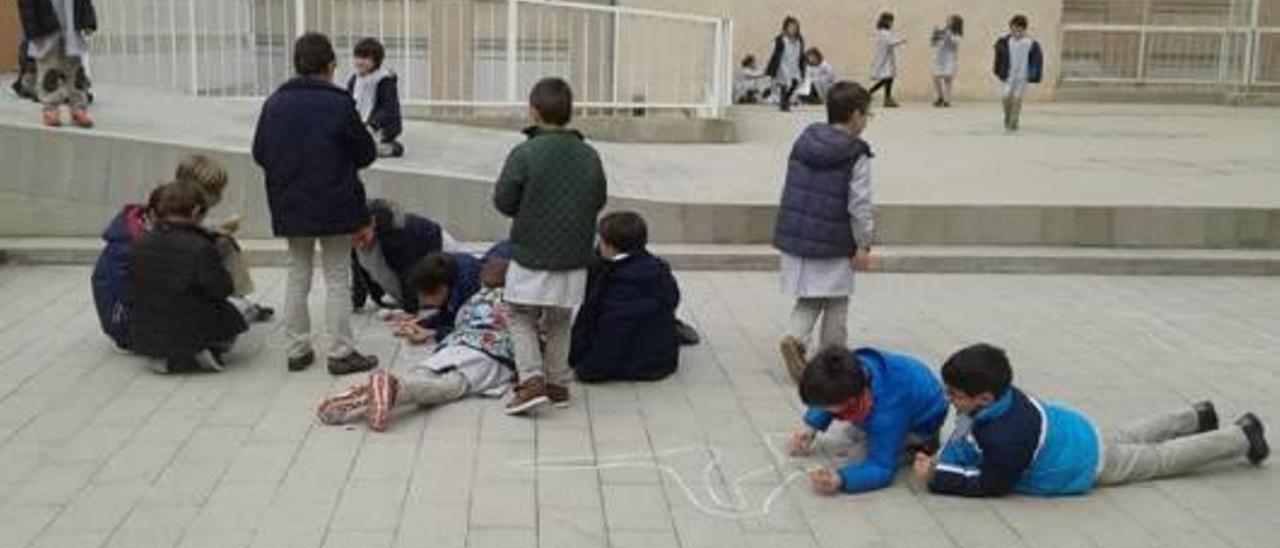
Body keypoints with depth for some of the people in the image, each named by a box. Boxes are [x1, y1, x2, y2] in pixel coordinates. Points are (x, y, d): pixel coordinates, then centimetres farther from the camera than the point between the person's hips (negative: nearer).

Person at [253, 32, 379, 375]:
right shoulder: (339, 103, -14)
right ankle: (341, 353, 7)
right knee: (337, 278, 5)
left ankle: (298, 350, 18)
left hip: (290, 206, 4)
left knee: (297, 275, 15)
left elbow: (259, 154, 5)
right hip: (335, 206, -4)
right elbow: (366, 154, -7)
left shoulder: (275, 103, -1)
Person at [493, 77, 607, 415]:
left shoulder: (525, 154, -15)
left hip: (530, 256, -4)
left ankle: (532, 380, -3)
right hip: (574, 260, 4)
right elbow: (599, 200, 9)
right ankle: (558, 383, 22)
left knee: (521, 318, 12)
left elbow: (503, 201, -10)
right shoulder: (590, 156, 0)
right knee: (559, 323, 19)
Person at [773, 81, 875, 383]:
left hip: (795, 237, 5)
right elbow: (859, 205, -14)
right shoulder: (856, 155, -11)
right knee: (835, 305, 11)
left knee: (809, 299, 17)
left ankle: (795, 337, -7)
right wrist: (863, 245, -7)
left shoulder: (803, 142, 7)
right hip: (834, 245, -5)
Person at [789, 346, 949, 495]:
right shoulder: (854, 369, -31)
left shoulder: (887, 414, -48)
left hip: (922, 420, -6)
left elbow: (882, 468, -42)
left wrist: (840, 480, -60)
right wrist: (811, 424, -22)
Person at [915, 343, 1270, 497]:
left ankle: (1242, 436, 30)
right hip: (1079, 434, 7)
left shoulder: (1004, 437, -42)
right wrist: (941, 462, -19)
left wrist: (936, 479, -34)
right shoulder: (999, 397, -16)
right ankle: (1197, 417, 55)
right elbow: (964, 441, -2)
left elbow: (991, 486, -33)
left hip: (1091, 462, -7)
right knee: (1127, 438, 34)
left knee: (1162, 459, 14)